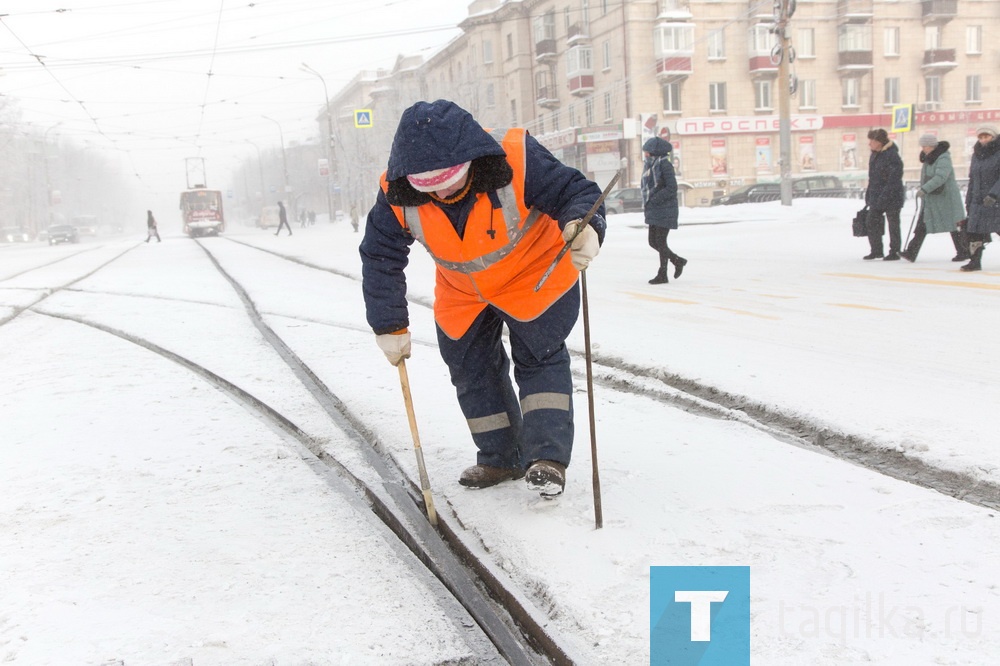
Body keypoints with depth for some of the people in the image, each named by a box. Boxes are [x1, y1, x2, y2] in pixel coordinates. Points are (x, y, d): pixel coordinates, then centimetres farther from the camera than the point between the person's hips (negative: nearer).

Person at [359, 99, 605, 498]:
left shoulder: (516, 159, -35)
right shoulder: (397, 195, -26)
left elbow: (575, 191, -29)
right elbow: (380, 259, -15)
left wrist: (584, 228, -53)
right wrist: (390, 327, -13)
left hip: (535, 275, -3)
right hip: (462, 293, 4)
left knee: (540, 357, -6)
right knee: (470, 369, 8)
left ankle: (547, 457, 2)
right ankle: (500, 458, 21)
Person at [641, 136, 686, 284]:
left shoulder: (664, 164, -13)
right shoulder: (649, 165, 12)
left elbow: (671, 188, -18)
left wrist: (653, 200, -21)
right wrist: (646, 206, 7)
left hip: (664, 210, -9)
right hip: (653, 211, 9)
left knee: (660, 242, -4)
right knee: (653, 242, 10)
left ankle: (662, 274, 9)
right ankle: (678, 261, 25)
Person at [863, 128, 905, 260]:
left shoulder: (892, 156, -17)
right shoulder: (874, 156, 11)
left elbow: (894, 179, -21)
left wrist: (885, 196, -24)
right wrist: (868, 195, 16)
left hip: (891, 197, -8)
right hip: (876, 198, 8)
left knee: (893, 225, 2)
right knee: (872, 223, 8)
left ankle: (894, 252, 10)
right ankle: (876, 250, 19)